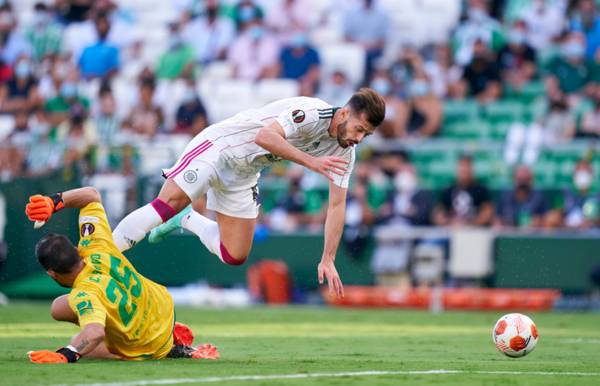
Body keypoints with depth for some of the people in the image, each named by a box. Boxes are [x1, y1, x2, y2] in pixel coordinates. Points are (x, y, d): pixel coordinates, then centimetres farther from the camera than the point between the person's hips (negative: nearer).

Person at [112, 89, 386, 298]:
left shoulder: (345, 152, -5)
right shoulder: (311, 113, -28)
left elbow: (337, 205, -2)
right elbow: (265, 136, -42)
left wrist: (328, 260, -9)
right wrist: (311, 162, -47)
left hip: (244, 175, 8)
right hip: (218, 146, -8)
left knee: (235, 257, 4)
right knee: (168, 204, -25)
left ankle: (185, 219, 29)